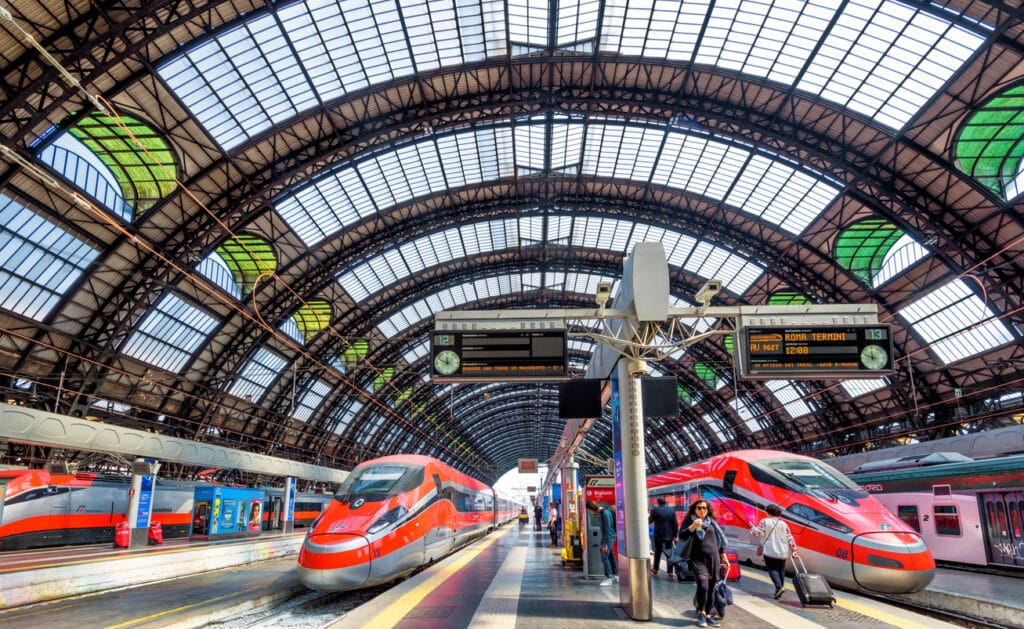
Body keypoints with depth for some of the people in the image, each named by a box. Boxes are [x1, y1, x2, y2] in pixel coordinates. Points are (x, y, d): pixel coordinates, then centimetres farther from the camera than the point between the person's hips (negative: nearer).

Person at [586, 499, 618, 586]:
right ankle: (616, 576, 25)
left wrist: (605, 544, -22)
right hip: (605, 537, 9)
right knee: (610, 556, 15)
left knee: (604, 557, -9)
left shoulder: (605, 513, -23)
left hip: (609, 537, -9)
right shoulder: (600, 512, 7)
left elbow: (608, 529, -23)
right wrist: (603, 541, 19)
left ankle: (608, 578, -3)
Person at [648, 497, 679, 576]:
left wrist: (649, 517, 23)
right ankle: (670, 572, 1)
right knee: (669, 553, 6)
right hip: (669, 535, 2)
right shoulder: (671, 510, -2)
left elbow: (649, 521, 2)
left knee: (658, 552, 14)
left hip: (659, 535, -1)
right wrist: (675, 535, 3)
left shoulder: (654, 510, -10)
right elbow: (675, 524, -3)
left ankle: (655, 569, 25)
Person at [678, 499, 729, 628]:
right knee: (703, 585, -18)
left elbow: (719, 539, 19)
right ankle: (701, 613, 4)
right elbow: (681, 536, -9)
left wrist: (723, 556, 18)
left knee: (711, 588, 5)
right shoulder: (689, 520, 2)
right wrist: (693, 527, -22)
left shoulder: (711, 522, 12)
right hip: (698, 559, -4)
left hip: (713, 558, 4)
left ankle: (708, 616, 18)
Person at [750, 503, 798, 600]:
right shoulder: (783, 524, 9)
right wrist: (793, 550, 11)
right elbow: (790, 538, 6)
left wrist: (753, 528, 11)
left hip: (770, 551, -4)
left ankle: (779, 586, -21)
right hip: (783, 552, 4)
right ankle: (781, 586, 14)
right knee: (781, 570, 15)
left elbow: (758, 533, -8)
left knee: (772, 569, -2)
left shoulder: (765, 521, -2)